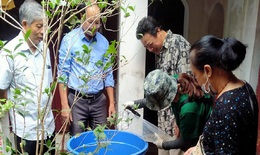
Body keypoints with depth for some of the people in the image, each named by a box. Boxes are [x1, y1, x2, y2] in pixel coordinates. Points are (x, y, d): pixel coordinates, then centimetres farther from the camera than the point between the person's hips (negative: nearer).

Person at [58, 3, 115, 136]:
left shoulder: (104, 42, 4)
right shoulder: (69, 40, -7)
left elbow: (108, 74, 8)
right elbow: (63, 73, -7)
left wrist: (112, 103, 5)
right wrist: (64, 105, -11)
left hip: (99, 100, 3)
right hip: (77, 100, -3)